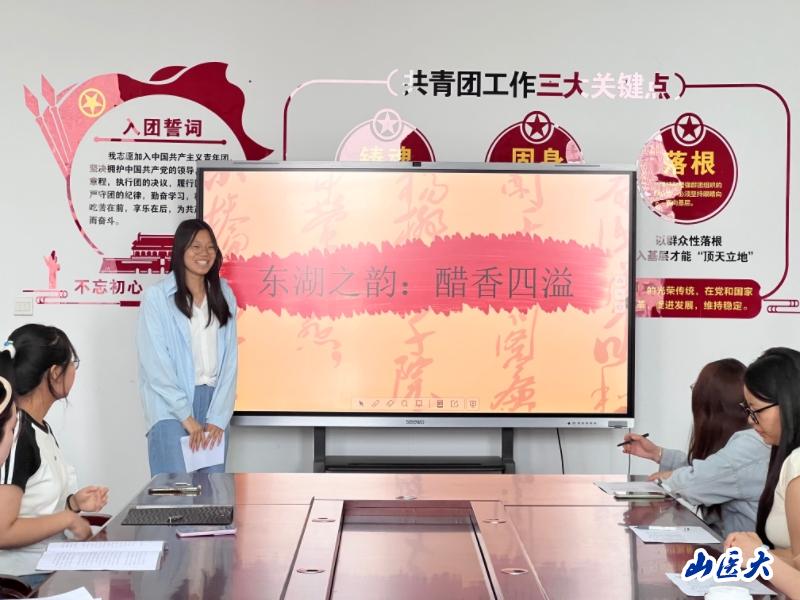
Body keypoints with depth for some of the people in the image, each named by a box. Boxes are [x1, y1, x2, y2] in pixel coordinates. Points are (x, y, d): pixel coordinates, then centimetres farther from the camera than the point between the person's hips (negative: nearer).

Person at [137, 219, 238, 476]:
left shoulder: (223, 294, 8)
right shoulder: (157, 296, -4)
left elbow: (229, 358, 5)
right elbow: (155, 362, -8)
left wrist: (218, 417, -4)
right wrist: (186, 417, -11)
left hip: (214, 401, 4)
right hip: (171, 407, -4)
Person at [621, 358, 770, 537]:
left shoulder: (749, 445, -23)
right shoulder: (742, 439, 12)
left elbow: (696, 482, -25)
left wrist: (670, 477, -5)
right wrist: (657, 453, 14)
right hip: (725, 539, 9)